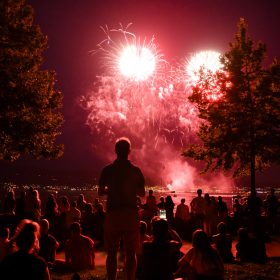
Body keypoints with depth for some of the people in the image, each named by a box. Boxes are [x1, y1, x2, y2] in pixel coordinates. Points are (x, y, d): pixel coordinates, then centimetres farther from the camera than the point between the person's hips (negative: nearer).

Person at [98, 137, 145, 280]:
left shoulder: (107, 170, -1)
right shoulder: (135, 170, 1)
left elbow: (100, 192, 3)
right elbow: (142, 193, 7)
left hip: (113, 214, 0)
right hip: (131, 214, 1)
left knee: (112, 253, 8)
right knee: (130, 253, 7)